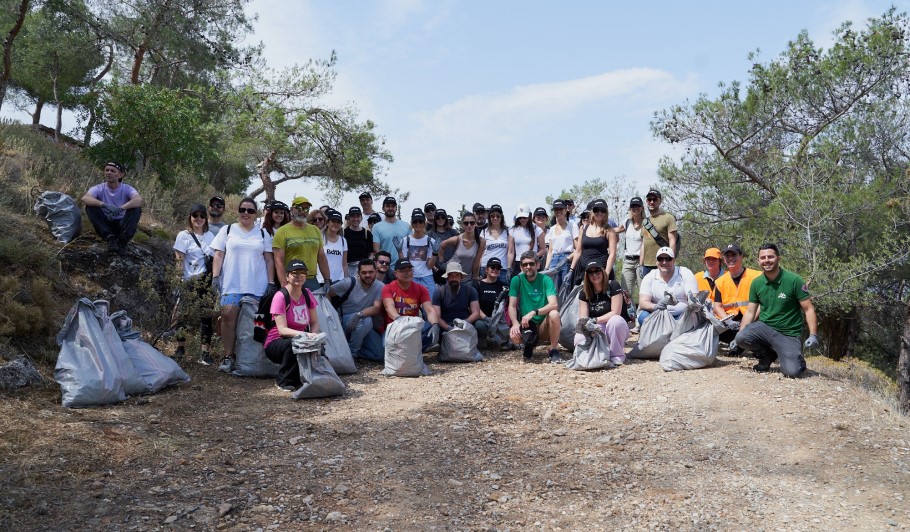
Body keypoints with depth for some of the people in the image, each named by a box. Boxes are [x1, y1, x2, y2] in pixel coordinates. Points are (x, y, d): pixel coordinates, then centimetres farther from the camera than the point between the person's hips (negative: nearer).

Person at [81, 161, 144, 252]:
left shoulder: (127, 189, -9)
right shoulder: (99, 188, -7)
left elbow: (141, 201, -30)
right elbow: (84, 199, -27)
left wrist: (121, 208, -45)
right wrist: (104, 205, -44)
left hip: (122, 225, -1)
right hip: (105, 225, 1)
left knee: (136, 208, -24)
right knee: (90, 206, -22)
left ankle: (122, 240, -26)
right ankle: (110, 238, -26)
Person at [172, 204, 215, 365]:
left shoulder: (210, 236, 12)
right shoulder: (184, 235, 1)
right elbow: (179, 261, -3)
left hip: (207, 281, 3)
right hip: (190, 282, -3)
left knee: (206, 315, 0)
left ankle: (205, 352, 2)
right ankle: (180, 348, 19)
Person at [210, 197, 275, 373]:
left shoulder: (263, 233, 15)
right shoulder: (227, 230, 12)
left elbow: (269, 259, 13)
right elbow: (219, 255, 8)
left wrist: (271, 282, 5)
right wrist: (215, 277, -4)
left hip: (258, 286, 1)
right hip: (232, 284, -1)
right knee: (228, 316, -16)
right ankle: (228, 357, -9)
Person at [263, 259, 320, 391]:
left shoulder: (307, 294, 3)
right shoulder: (280, 297, -15)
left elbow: (315, 322, 4)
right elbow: (282, 330, -23)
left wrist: (314, 335, -19)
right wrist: (305, 335, -35)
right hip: (275, 344, -5)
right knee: (294, 343, -36)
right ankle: (283, 381, -12)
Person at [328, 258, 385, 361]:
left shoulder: (380, 287, -10)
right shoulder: (349, 283, -14)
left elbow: (377, 308, -21)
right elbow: (327, 294, -6)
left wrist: (359, 314, -38)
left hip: (364, 326, 3)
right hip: (345, 320, -3)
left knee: (381, 355, -10)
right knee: (366, 321, -35)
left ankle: (353, 350, 13)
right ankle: (350, 352, -14)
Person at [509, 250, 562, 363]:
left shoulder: (545, 280, -7)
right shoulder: (516, 280, -2)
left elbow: (554, 304, -20)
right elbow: (512, 306, -6)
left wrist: (533, 313, -33)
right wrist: (515, 323, -25)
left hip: (543, 325, -1)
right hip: (526, 324, 1)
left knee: (554, 314, -32)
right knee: (514, 335, -32)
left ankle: (553, 350, -11)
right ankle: (529, 345, 6)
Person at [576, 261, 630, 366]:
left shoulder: (613, 286, -10)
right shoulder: (584, 293, 3)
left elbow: (615, 313, -17)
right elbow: (583, 317, -4)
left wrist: (595, 320, -26)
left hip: (616, 329, -2)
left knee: (615, 320, -39)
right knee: (579, 339, -29)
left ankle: (617, 356, -17)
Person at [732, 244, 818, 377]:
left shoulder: (794, 280, -11)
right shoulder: (756, 283, 1)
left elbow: (809, 309, -8)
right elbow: (750, 312, 6)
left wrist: (813, 335, -19)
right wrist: (737, 337, -1)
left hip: (788, 334, -3)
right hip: (764, 328, 3)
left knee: (792, 372, -22)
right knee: (741, 338, -27)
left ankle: (798, 359, 17)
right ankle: (768, 355, 5)